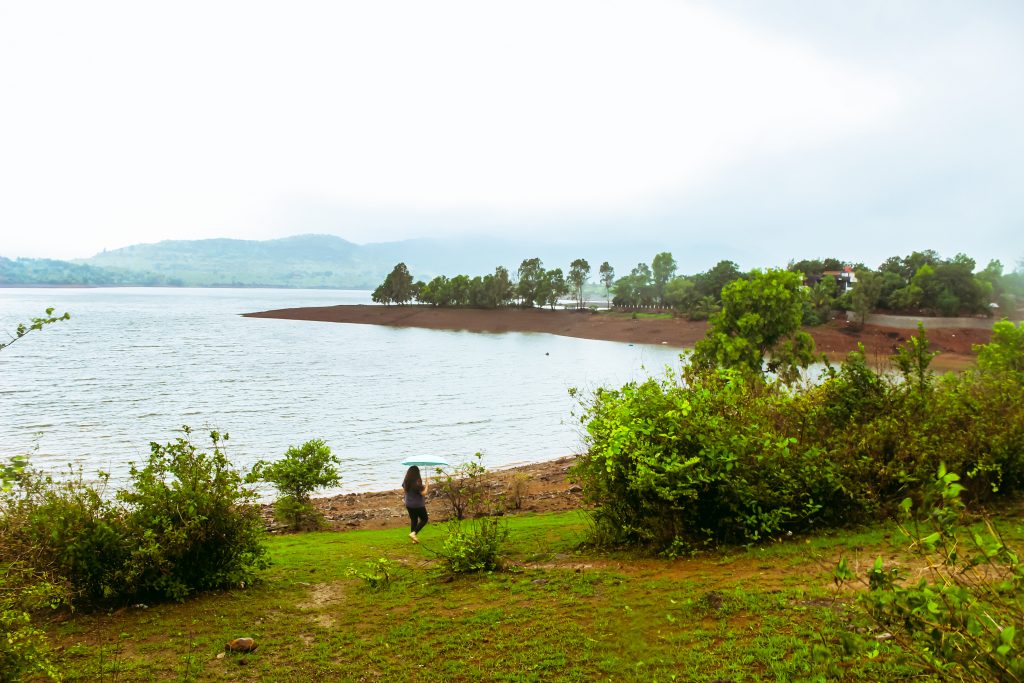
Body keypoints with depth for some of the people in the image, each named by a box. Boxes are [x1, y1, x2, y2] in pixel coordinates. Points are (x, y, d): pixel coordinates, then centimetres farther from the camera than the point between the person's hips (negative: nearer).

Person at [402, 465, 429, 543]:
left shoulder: (406, 482, -4)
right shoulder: (417, 483, -24)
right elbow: (423, 493, -21)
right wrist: (426, 485, -8)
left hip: (409, 505, 6)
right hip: (418, 505, -6)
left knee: (413, 520, 18)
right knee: (424, 519, 11)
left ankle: (414, 539, 20)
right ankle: (413, 533, -6)